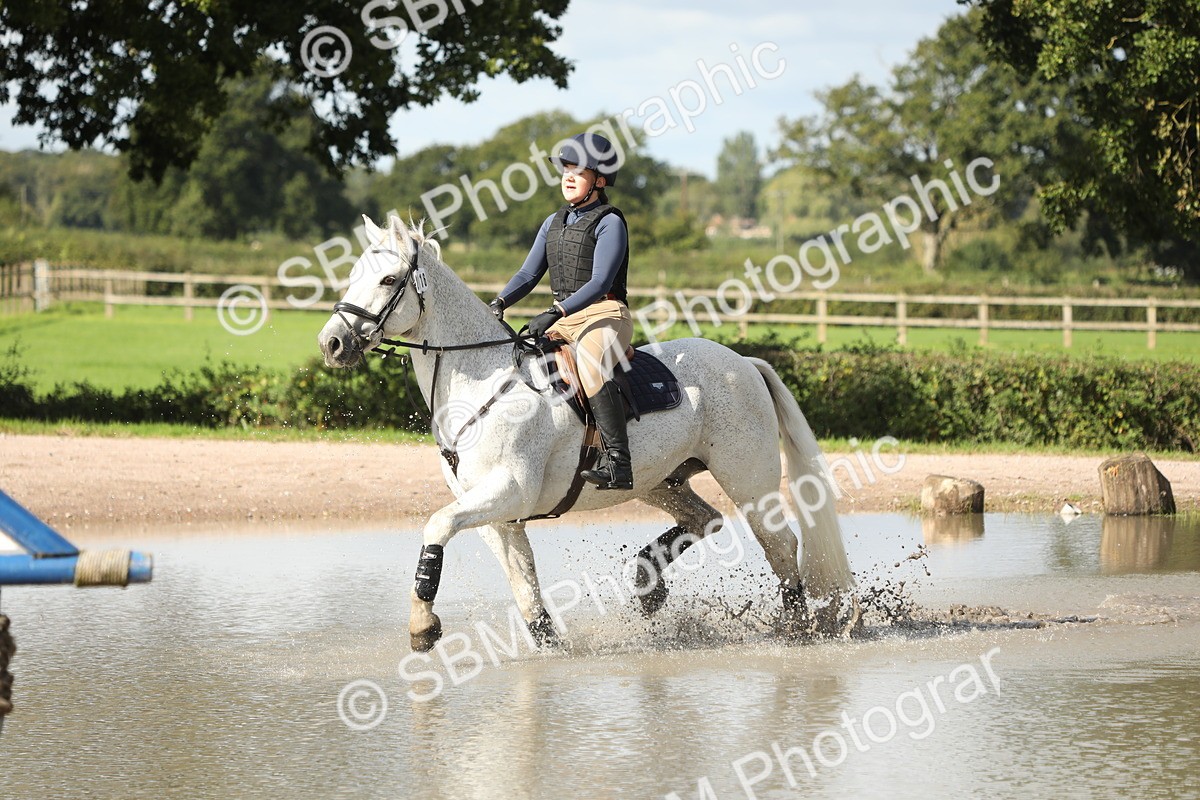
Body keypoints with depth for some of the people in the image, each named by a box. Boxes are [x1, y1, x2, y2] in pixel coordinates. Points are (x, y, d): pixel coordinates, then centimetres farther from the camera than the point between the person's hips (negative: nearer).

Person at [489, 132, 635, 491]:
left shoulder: (610, 223, -6)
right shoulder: (554, 223, 17)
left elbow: (600, 281, -18)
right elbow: (529, 273, 14)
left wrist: (556, 312, -29)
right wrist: (500, 303, -6)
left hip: (606, 316, -9)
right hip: (563, 320, 9)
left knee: (590, 366, -37)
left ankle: (617, 461, -42)